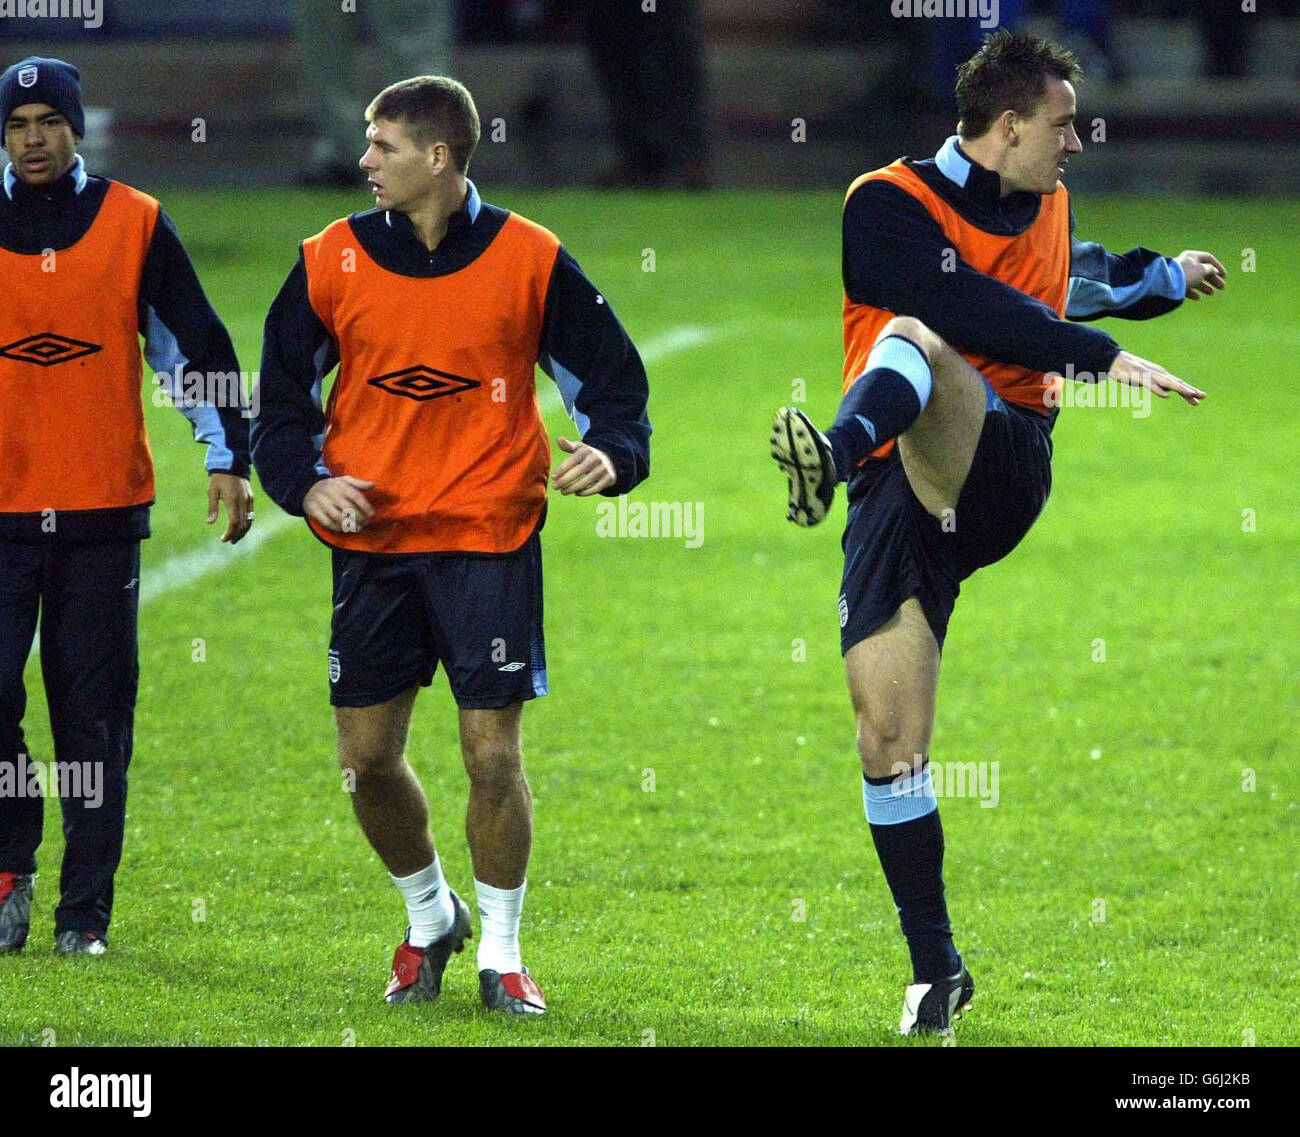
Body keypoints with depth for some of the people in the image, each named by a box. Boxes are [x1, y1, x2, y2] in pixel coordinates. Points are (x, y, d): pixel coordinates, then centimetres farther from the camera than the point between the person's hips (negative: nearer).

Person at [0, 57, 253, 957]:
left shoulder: (135, 224, 3)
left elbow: (197, 346, 7)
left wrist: (231, 459, 1)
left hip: (104, 510, -1)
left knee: (94, 714, 1)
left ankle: (86, 909, 7)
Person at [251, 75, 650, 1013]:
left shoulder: (530, 260, -3)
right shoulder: (333, 260, 3)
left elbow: (609, 374, 4)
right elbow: (284, 390, 12)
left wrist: (611, 450, -15)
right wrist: (307, 479, -5)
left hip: (489, 540, -3)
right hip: (372, 539, 3)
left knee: (493, 753, -6)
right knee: (368, 760, 4)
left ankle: (501, 950, 11)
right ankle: (430, 916, 29)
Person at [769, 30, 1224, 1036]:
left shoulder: (1048, 208, 19)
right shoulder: (887, 206, -2)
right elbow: (974, 308, -18)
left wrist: (1169, 276, 57)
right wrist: (1104, 358, -20)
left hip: (1001, 473, 2)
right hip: (899, 501, -2)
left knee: (913, 342, -31)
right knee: (887, 742, -9)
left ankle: (839, 452, -65)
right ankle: (936, 969, 5)